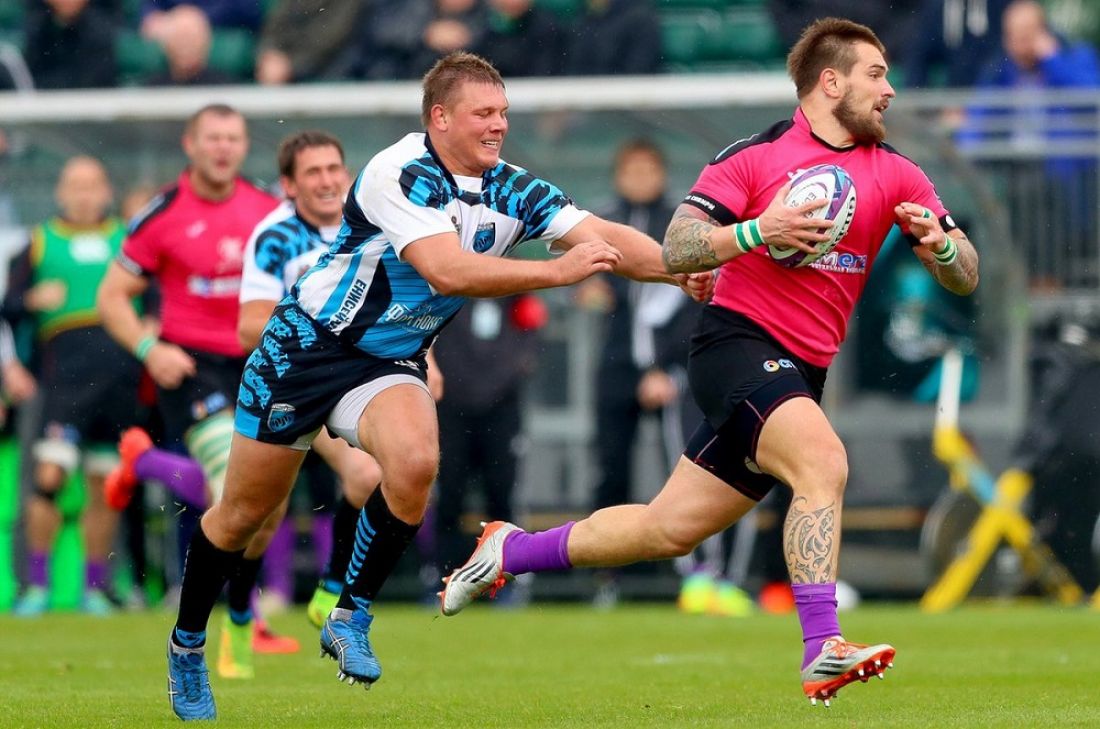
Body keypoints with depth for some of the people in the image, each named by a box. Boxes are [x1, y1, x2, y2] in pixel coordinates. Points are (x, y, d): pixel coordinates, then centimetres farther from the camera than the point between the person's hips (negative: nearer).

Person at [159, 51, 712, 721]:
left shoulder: (513, 192, -5)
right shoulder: (399, 174, -23)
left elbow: (605, 237, -13)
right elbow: (448, 271, -35)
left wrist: (682, 268, -29)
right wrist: (558, 271, -38)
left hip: (390, 363, 4)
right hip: (307, 345, -4)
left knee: (415, 462, -28)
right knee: (245, 513, 4)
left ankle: (351, 619, -10)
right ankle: (186, 645, 28)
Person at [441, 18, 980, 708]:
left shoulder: (896, 174, 7)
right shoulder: (755, 155, -5)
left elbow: (965, 276, 5)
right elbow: (676, 249, -7)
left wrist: (939, 242, -17)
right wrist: (759, 230, -23)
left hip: (800, 375, 6)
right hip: (738, 343, -6)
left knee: (669, 530, 9)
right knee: (823, 460, -32)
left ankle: (511, 550, 30)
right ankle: (822, 652, -34)